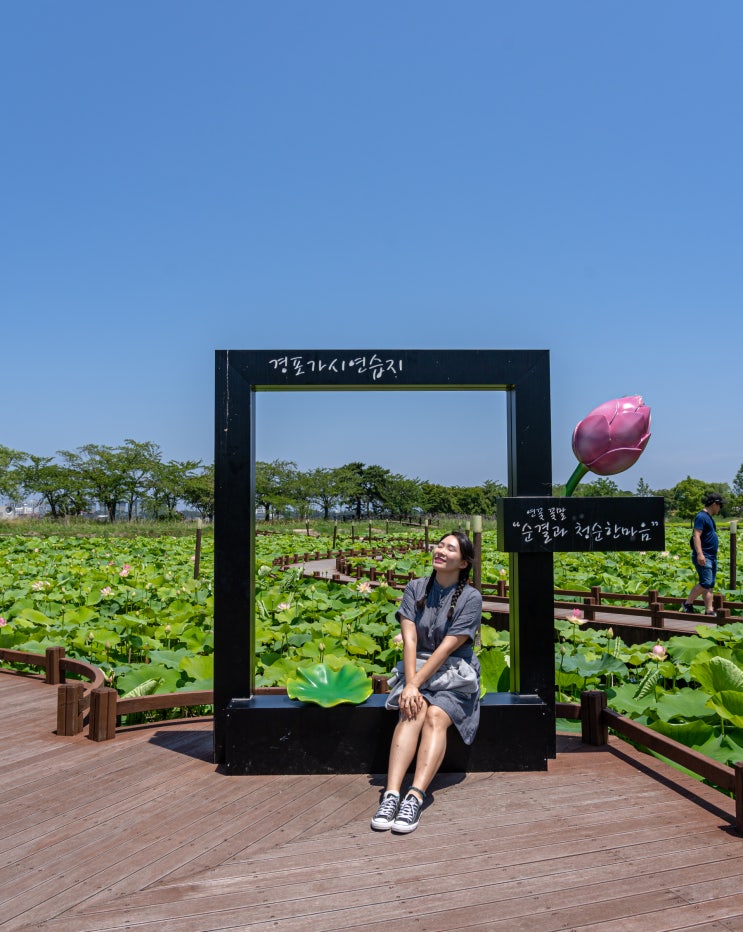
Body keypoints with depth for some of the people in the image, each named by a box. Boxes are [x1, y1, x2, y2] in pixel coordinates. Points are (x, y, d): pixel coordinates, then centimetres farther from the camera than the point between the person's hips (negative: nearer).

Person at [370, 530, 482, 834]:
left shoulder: (471, 598, -4)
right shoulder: (415, 588, 5)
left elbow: (446, 648, -12)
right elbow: (409, 639, -5)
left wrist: (415, 684, -19)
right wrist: (410, 684, -18)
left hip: (454, 675, -2)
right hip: (416, 669, 2)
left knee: (435, 716, -29)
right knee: (412, 713, -27)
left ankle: (415, 798, -41)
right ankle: (391, 794, -39)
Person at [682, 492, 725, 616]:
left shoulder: (709, 517, 19)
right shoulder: (701, 517, -12)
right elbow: (696, 536, -21)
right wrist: (700, 554, -28)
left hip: (712, 556, 10)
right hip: (703, 557, -10)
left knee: (710, 585, 7)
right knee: (705, 583, -14)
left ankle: (709, 611, 9)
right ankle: (688, 604, -3)